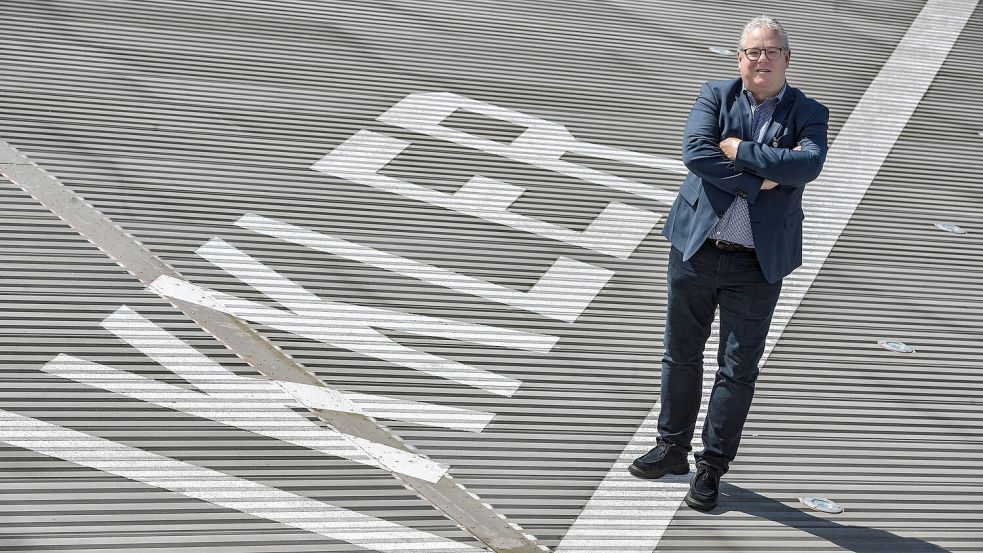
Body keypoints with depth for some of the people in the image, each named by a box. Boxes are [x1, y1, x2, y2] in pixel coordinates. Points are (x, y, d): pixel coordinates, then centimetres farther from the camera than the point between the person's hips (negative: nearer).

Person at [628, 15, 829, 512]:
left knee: (737, 369, 4)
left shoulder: (808, 113, 1)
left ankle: (711, 468, 17)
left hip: (757, 263, -1)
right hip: (696, 247, 2)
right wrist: (758, 182, -18)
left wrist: (737, 149, -17)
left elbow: (809, 164, -20)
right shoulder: (716, 95, 3)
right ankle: (672, 448, 31)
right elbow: (695, 151, -14)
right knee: (681, 354, 13)